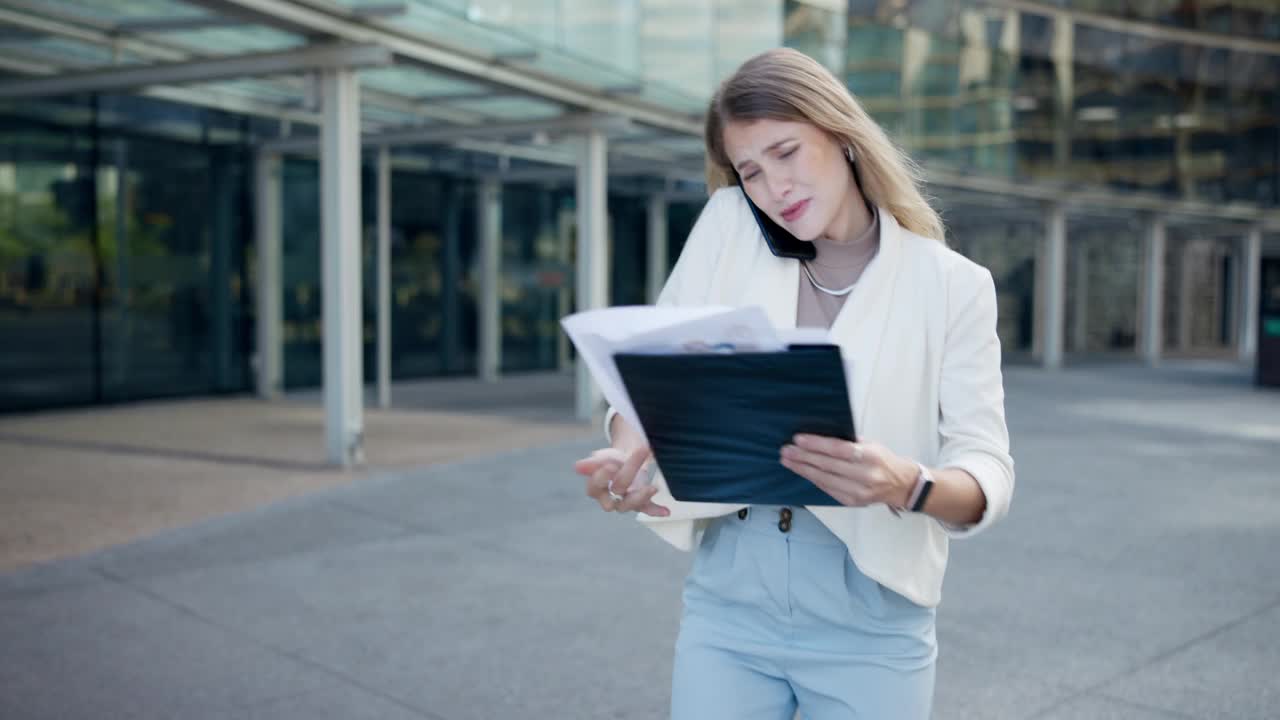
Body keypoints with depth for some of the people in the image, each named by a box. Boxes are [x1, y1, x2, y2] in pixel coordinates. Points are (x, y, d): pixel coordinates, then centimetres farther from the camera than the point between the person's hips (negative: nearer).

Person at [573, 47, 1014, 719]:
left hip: (870, 627, -1)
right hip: (726, 609, 2)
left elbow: (988, 473, -10)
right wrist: (627, 454, -23)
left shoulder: (952, 284, -5)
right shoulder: (727, 228, 1)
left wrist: (905, 484, -32)